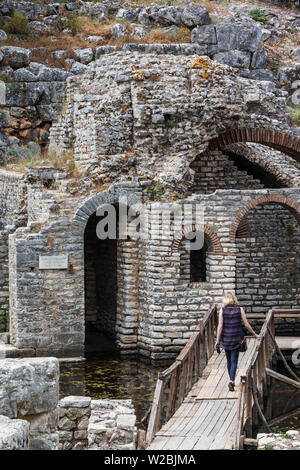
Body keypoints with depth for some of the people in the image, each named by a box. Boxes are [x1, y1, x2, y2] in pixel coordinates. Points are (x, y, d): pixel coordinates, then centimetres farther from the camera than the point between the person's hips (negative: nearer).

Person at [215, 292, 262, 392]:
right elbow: (246, 325, -3)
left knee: (229, 361, 16)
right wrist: (255, 334, 9)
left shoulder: (222, 310, -4)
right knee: (234, 361, -1)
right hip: (236, 338, -1)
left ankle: (231, 381, 26)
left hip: (226, 338, 1)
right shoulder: (240, 309, -4)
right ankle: (231, 381, -17)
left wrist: (217, 340, -5)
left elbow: (220, 326, -8)